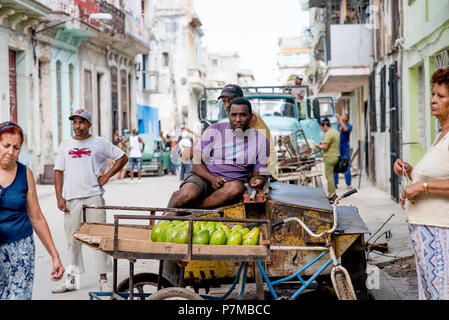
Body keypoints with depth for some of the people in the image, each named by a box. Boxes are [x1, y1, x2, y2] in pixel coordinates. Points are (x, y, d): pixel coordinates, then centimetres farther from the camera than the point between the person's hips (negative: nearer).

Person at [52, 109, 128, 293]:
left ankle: (103, 279, 1)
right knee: (72, 240, 5)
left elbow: (122, 158, 11)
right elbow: (58, 171, 12)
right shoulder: (66, 145, 13)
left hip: (94, 197, -3)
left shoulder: (100, 143, 5)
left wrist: (106, 176, 1)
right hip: (70, 199, 3)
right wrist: (59, 197, 2)